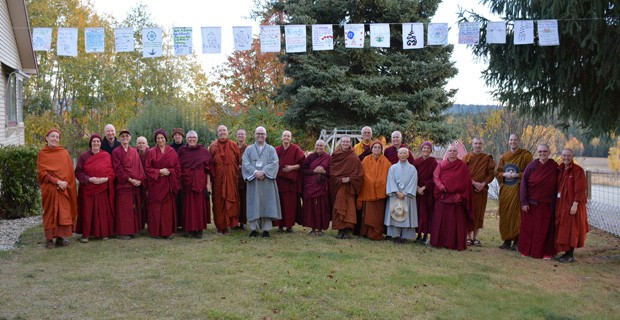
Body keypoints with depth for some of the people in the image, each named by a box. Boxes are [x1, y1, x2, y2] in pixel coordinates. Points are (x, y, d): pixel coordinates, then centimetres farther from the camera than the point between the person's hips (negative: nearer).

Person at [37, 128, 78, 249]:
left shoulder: (64, 153, 7)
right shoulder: (42, 154, 2)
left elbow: (70, 171, 7)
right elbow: (42, 172, -5)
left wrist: (66, 183, -5)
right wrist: (57, 181, -15)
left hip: (64, 188, 2)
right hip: (49, 188, -1)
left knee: (63, 213, -2)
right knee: (50, 213, 2)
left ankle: (60, 237, 6)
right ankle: (49, 238, 8)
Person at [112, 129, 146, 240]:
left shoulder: (134, 151, 14)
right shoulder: (116, 152, 1)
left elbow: (139, 167, 7)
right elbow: (118, 169, -7)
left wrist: (140, 180, -8)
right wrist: (130, 180, -15)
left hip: (136, 184, 4)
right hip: (124, 184, -4)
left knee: (136, 208, 6)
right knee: (124, 209, -4)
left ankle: (134, 230, 13)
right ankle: (123, 232, 0)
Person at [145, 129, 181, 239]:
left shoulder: (172, 152, 7)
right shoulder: (151, 152, 4)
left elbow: (178, 168, 5)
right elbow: (148, 168, -1)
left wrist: (169, 172, -11)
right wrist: (159, 171, -13)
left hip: (169, 184, 1)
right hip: (155, 184, -1)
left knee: (168, 208, 1)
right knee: (156, 208, -1)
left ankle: (168, 231, 7)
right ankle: (156, 231, 7)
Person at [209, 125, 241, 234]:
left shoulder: (233, 145, 7)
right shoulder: (213, 146, 6)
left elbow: (238, 161, 7)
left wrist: (237, 174, 1)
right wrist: (211, 175, -3)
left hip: (231, 177, 0)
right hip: (218, 177, 0)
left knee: (231, 199, -1)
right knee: (218, 201, 1)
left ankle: (227, 224, 9)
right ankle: (220, 226, 9)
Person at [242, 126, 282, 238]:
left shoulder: (271, 149, 10)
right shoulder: (249, 149, 11)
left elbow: (274, 163, -4)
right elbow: (245, 163, -1)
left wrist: (263, 172, -18)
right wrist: (255, 172, -17)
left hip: (267, 181, 0)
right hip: (253, 181, 0)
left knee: (267, 203, -1)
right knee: (254, 204, -1)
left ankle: (266, 229, 4)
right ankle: (254, 228, 5)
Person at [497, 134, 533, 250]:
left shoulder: (525, 155, -1)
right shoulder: (504, 157, 13)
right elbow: (498, 172, 12)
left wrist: (517, 175, -17)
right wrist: (505, 174, -9)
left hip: (518, 189, -4)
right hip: (505, 190, 4)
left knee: (516, 215, -7)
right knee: (505, 215, 3)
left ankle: (516, 241, -1)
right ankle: (507, 240, 10)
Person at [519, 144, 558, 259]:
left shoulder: (554, 167, 0)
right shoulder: (531, 166, -3)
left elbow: (557, 185, 5)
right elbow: (524, 183, -4)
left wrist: (554, 200, 0)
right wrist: (524, 202, -8)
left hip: (547, 205, 0)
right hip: (531, 203, 0)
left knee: (546, 228, 6)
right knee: (528, 227, 5)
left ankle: (546, 252, 14)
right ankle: (527, 250, 17)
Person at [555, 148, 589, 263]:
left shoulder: (578, 170, -10)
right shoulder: (560, 170, 10)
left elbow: (580, 189, -15)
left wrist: (575, 204, -20)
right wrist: (557, 204, 8)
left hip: (572, 204, -7)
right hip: (561, 204, 7)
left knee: (571, 229, -2)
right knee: (562, 229, 10)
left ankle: (570, 255, 5)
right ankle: (566, 252, 19)